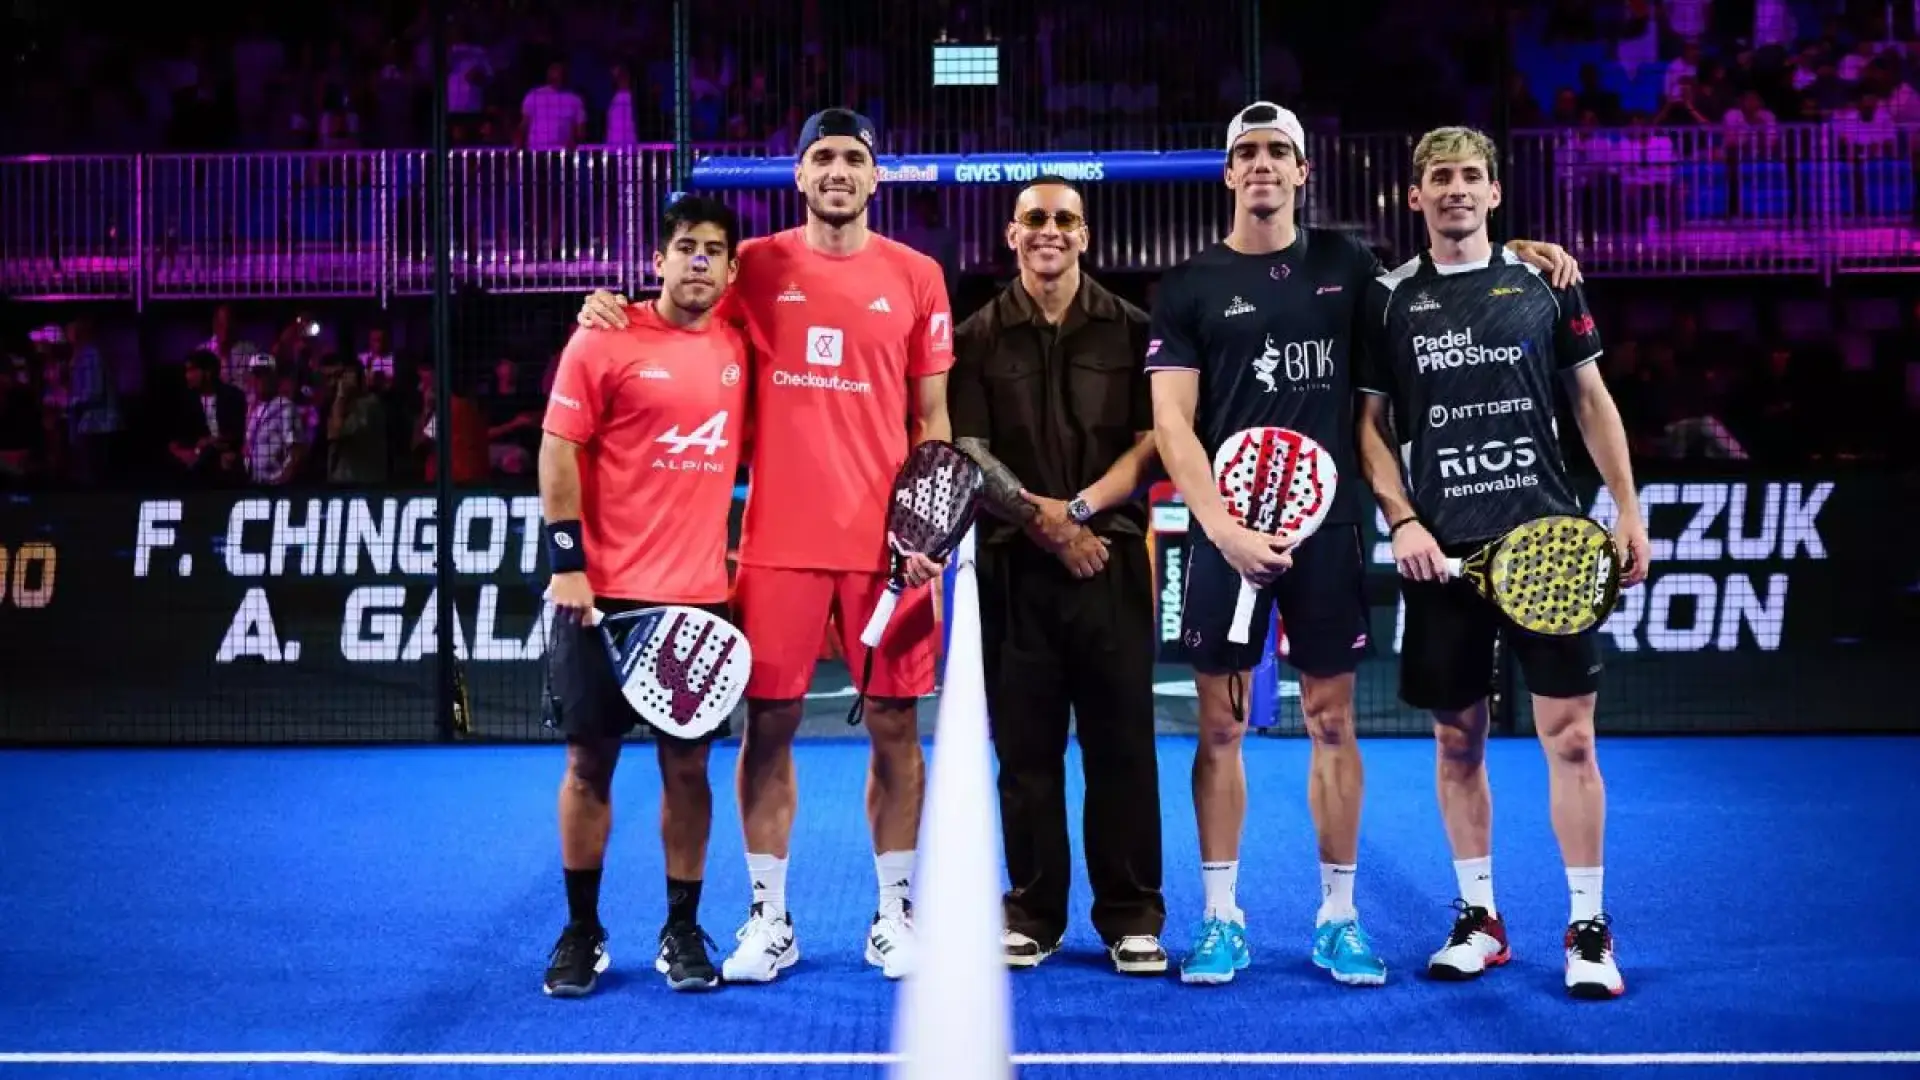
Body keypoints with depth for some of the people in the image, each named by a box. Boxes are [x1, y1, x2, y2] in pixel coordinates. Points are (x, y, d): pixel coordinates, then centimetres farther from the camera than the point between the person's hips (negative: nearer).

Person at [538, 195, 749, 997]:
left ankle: (682, 932, 17)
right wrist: (567, 561, -11)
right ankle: (581, 933, 17)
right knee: (589, 762, 4)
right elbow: (558, 449, -5)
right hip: (606, 594, -3)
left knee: (687, 764, 6)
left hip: (701, 596, 3)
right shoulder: (604, 340, -4)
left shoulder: (737, 349, 8)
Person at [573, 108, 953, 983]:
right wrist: (614, 311, -1)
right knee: (767, 723, 2)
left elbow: (931, 418, 7)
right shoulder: (757, 267, 5)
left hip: (884, 540, 0)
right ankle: (769, 919, 15)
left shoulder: (915, 276, 5)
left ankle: (895, 915, 18)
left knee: (894, 723, 4)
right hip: (778, 540, 0)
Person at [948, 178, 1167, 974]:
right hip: (1015, 561, 1)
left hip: (1112, 556, 0)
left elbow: (1152, 440, 2)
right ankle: (1033, 915, 14)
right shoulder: (979, 337, 8)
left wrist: (1080, 506, -12)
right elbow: (968, 452, 1)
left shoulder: (1131, 330, 8)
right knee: (1025, 743, 5)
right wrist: (1043, 521, -10)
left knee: (1121, 738, 1)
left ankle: (1133, 917, 9)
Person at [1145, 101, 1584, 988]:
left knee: (1332, 722, 5)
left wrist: (1510, 249, 11)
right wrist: (1222, 528, -15)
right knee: (1220, 726, 2)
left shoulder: (1344, 264, 10)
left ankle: (1338, 918, 15)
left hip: (1327, 524, 2)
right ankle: (1221, 918, 13)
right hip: (1226, 531, -2)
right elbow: (1171, 424, -3)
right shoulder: (1189, 288, 2)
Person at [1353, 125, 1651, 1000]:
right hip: (1443, 550, 1)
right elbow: (1371, 425, 9)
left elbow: (1591, 400, 12)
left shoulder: (1544, 281, 7)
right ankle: (1478, 918, 20)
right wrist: (1401, 519, -3)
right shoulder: (1389, 299, 6)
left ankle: (1589, 927, 7)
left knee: (1569, 733, -3)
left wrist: (1627, 511, 6)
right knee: (1457, 738, 7)